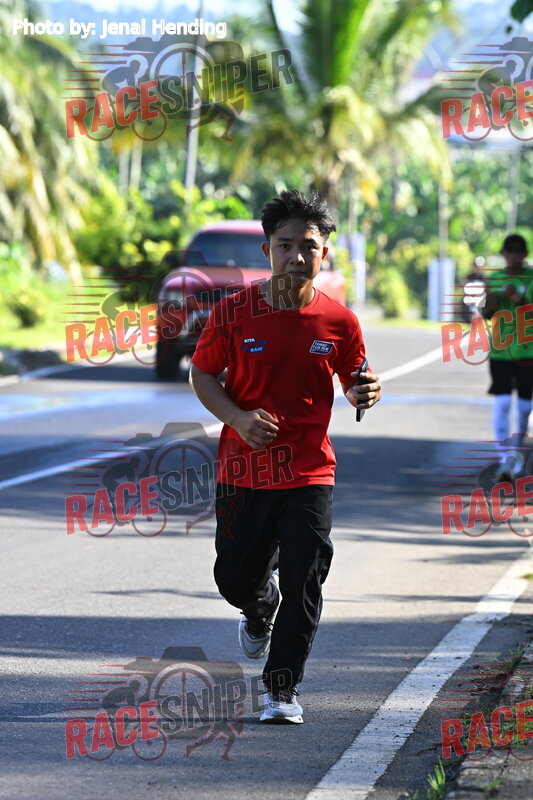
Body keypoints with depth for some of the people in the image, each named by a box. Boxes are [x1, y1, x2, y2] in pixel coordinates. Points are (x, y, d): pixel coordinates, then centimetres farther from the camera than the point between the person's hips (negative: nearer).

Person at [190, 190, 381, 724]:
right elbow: (202, 374, 3)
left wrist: (365, 394, -15)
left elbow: (355, 381, 10)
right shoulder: (233, 313, -6)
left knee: (303, 582, -9)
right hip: (243, 470, 1)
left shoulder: (339, 322, -4)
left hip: (310, 474, -1)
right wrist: (238, 418, -14)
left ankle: (282, 687, 5)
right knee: (235, 578, 12)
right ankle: (260, 612, 49)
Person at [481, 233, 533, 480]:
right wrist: (489, 306, -10)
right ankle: (505, 460, -11)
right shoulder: (494, 280, 5)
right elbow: (486, 315, 12)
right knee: (501, 403, -10)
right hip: (500, 352, 1)